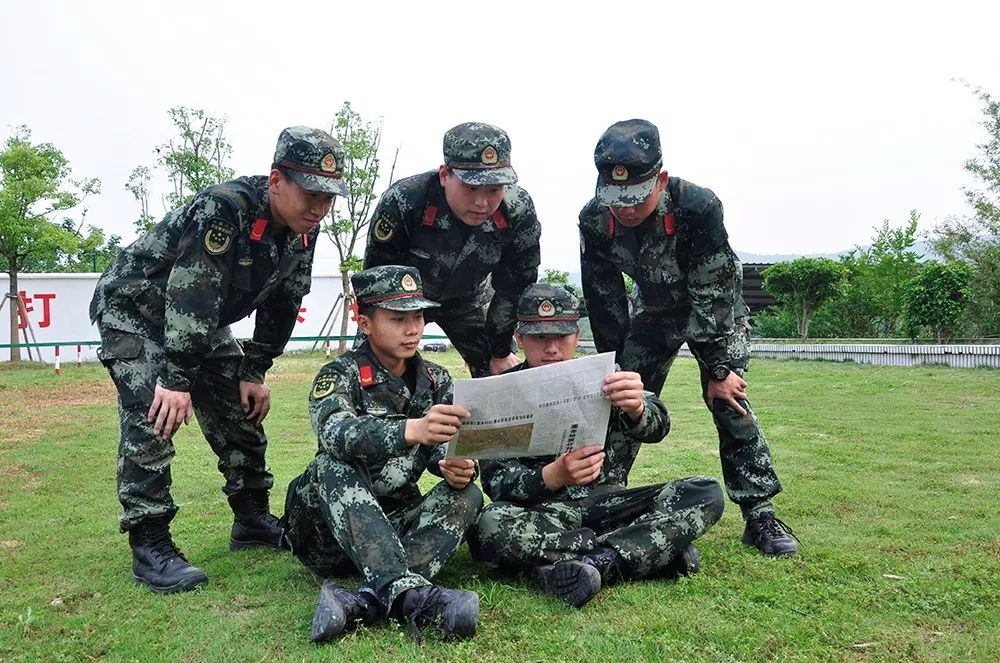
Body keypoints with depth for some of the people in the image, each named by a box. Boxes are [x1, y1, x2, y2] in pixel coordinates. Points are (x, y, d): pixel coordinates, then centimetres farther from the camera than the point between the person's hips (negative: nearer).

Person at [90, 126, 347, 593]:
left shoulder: (302, 230, -10)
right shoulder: (224, 210, -33)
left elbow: (281, 305, -1)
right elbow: (191, 298, -35)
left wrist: (253, 374, -1)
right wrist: (176, 380, -34)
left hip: (200, 322, 8)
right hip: (133, 309, -7)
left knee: (242, 410, 5)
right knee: (153, 415, -20)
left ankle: (253, 520, 17)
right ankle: (149, 545, -11)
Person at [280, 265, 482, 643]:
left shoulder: (435, 380, 7)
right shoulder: (340, 375, -8)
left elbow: (447, 449, -1)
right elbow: (335, 433, -31)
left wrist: (457, 468, -28)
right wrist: (410, 430, -51)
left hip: (398, 523, 4)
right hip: (332, 529, -3)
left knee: (467, 495, -21)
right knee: (332, 467, -30)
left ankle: (365, 602, -40)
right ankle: (408, 592, -48)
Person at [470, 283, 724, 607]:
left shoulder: (599, 377, 5)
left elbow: (655, 428, -14)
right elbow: (497, 481, -9)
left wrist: (637, 408, -39)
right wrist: (553, 476, -30)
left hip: (606, 503, 2)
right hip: (543, 515, -2)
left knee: (707, 493, -15)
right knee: (489, 526, -35)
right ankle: (656, 550, -24)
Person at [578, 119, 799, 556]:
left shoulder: (697, 207, -36)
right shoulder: (595, 221, -23)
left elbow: (712, 296, -29)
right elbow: (604, 305, -12)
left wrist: (719, 368, -23)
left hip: (717, 309, -3)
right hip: (654, 311, 4)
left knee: (729, 402, -13)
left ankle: (760, 517, -3)